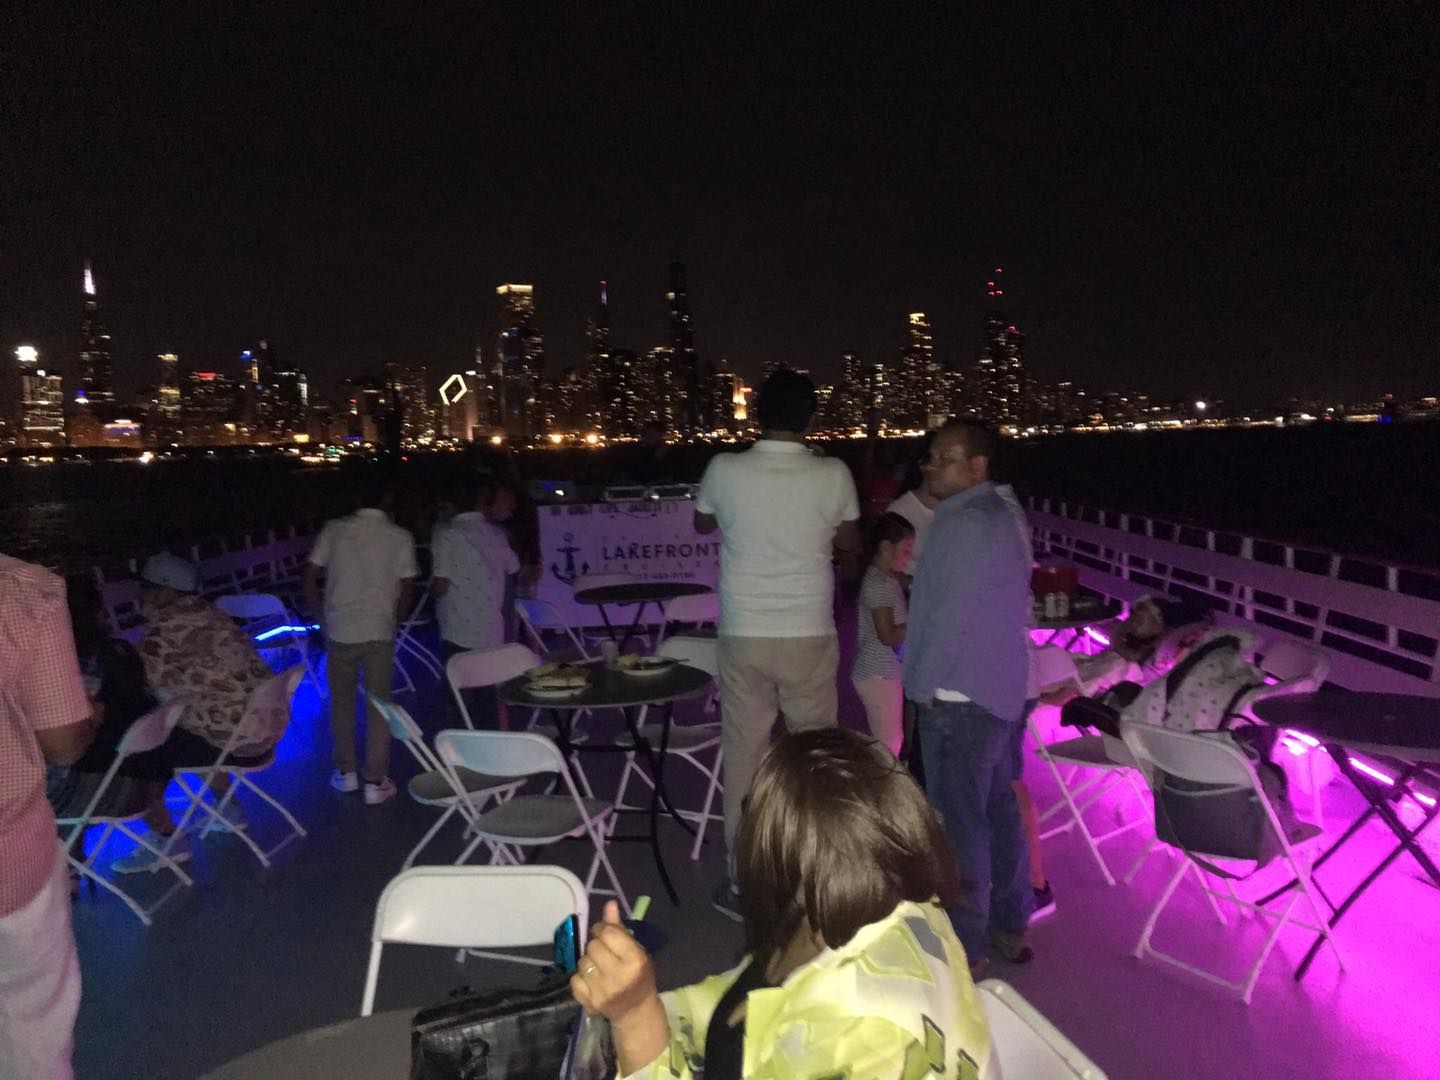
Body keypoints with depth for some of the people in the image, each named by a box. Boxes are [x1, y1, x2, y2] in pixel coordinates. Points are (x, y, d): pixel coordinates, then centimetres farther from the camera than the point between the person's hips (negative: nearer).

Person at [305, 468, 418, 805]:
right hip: (379, 632, -1)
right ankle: (376, 782, 12)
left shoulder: (334, 530, -3)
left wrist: (323, 615, 13)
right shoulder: (400, 537, -5)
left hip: (339, 630, 1)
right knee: (378, 706, 8)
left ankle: (346, 772, 28)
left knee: (342, 702, 18)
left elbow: (309, 580, -1)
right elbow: (407, 590, -2)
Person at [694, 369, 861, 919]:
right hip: (810, 637, 0)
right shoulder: (833, 476, -7)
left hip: (743, 636, 0)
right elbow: (850, 543, 10)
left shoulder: (725, 470, -7)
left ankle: (745, 882, 18)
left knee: (744, 755, 9)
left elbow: (702, 524, 14)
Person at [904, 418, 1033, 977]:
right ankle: (1011, 925, 32)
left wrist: (924, 686, -13)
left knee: (959, 825, 0)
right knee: (999, 810, 19)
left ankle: (965, 947, 12)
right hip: (1001, 690, 10)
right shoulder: (1001, 514, 12)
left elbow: (952, 616, -23)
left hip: (958, 698, -10)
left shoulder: (965, 523, -19)